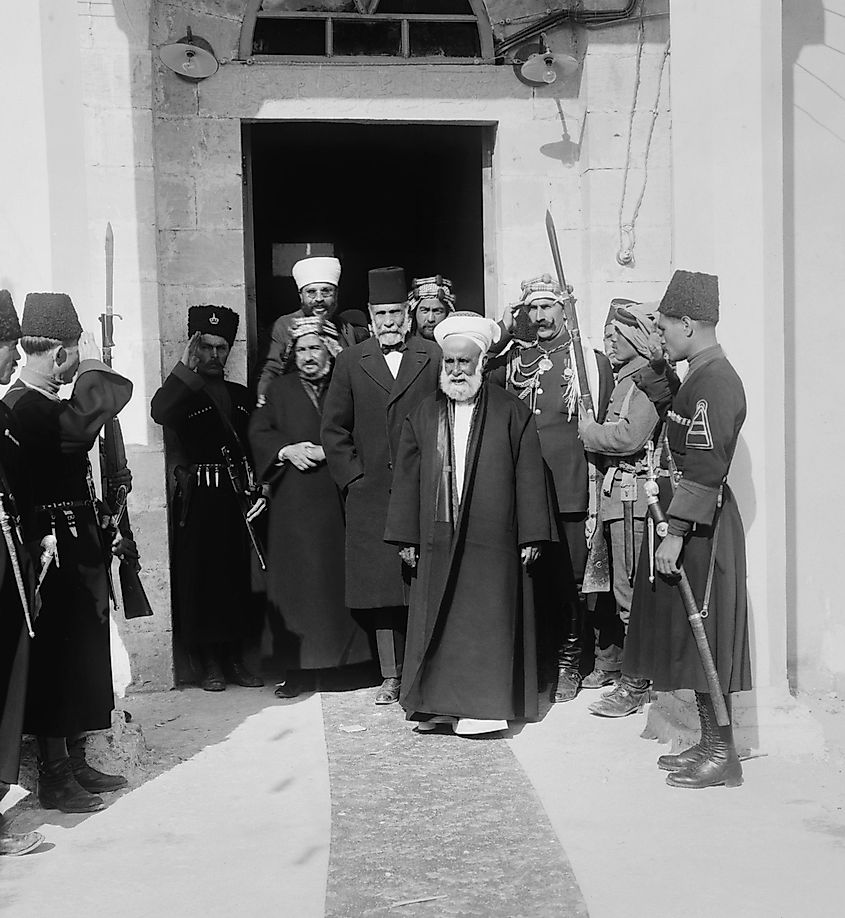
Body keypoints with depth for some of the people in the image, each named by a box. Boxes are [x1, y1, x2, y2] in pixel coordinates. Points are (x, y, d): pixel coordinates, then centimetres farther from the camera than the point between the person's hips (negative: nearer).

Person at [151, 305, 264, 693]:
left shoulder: (242, 395, 18)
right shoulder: (182, 392, 3)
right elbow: (159, 412, -21)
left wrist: (257, 482, 2)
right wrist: (187, 367, -21)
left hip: (238, 497, 4)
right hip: (198, 500, -4)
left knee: (238, 576, 5)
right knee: (200, 577, -3)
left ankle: (236, 659, 14)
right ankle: (210, 662, 6)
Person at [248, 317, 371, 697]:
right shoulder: (280, 389, 14)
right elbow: (258, 432, 9)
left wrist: (326, 451, -10)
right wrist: (287, 450, -7)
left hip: (336, 500, -1)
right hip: (293, 502, 1)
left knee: (338, 578, -3)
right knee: (295, 583, -1)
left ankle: (347, 660, 6)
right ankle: (299, 669, 3)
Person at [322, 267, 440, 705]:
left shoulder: (433, 357, 5)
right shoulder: (351, 361, 10)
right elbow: (334, 430, 10)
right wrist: (354, 478, 2)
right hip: (371, 495, 2)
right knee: (380, 585, 3)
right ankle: (391, 677, 11)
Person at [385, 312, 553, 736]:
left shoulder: (511, 413, 2)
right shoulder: (423, 415, 11)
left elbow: (528, 476, 0)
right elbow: (406, 479, 11)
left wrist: (531, 536, -4)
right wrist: (406, 537, 6)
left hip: (493, 541, -3)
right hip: (437, 539, 3)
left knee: (488, 620, -1)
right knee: (437, 621, 6)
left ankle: (483, 704, 6)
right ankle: (437, 702, 15)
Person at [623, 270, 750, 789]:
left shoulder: (716, 381, -17)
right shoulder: (699, 377, 15)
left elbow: (704, 469, -23)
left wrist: (676, 534, -23)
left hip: (703, 527, -10)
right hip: (687, 520, 10)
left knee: (703, 638, -4)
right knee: (690, 638, 14)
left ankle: (723, 755, 5)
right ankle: (710, 744, 23)